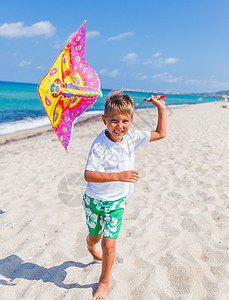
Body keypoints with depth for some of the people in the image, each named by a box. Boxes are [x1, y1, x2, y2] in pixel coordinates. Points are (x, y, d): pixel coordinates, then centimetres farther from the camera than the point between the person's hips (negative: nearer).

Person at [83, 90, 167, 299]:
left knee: (109, 244, 2)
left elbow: (161, 134, 3)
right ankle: (90, 246, 61)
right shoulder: (100, 144, -25)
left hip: (117, 202, 2)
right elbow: (89, 175, -29)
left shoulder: (132, 137, -10)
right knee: (94, 236, 21)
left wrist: (161, 109, -4)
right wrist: (118, 176, -39)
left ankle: (104, 282, 30)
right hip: (95, 200, -2)